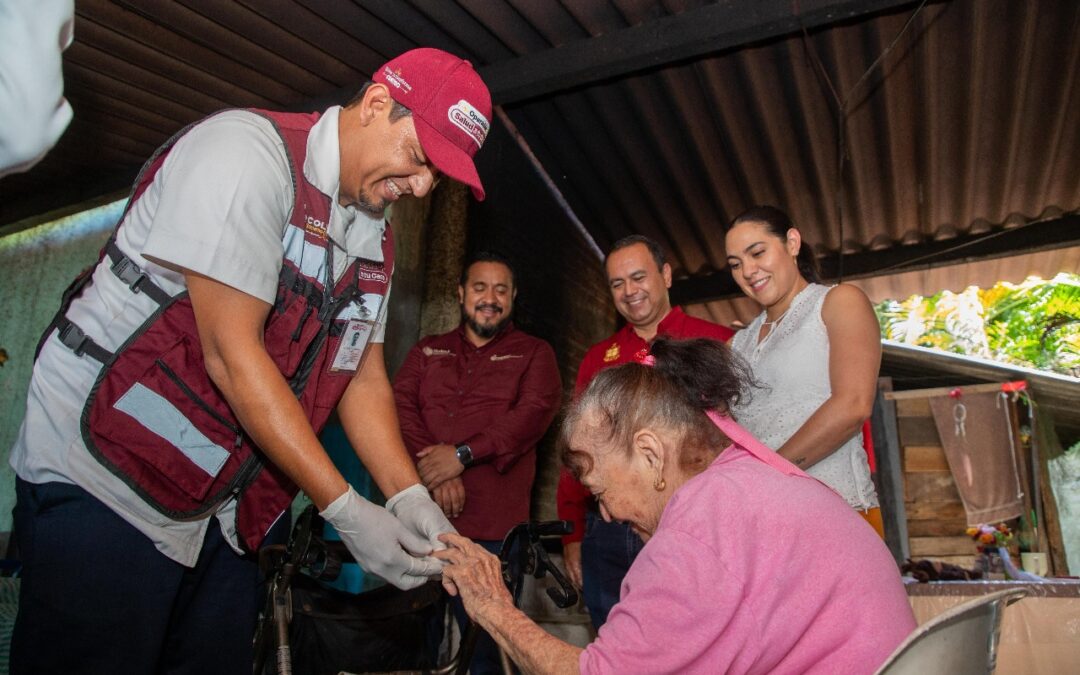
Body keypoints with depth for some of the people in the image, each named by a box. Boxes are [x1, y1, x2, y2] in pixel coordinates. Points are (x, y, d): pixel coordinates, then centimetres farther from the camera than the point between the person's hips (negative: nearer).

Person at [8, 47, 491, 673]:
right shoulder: (247, 149, -18)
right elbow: (231, 352, -24)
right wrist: (346, 510, -22)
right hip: (105, 477, -7)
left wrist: (410, 497, -7)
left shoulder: (376, 235, 7)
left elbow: (364, 374, 7)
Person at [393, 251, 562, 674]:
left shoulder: (534, 353, 10)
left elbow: (535, 410, -7)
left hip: (492, 528, -3)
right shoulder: (427, 351, 18)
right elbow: (401, 407, 4)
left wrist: (462, 454, -17)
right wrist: (434, 471, -13)